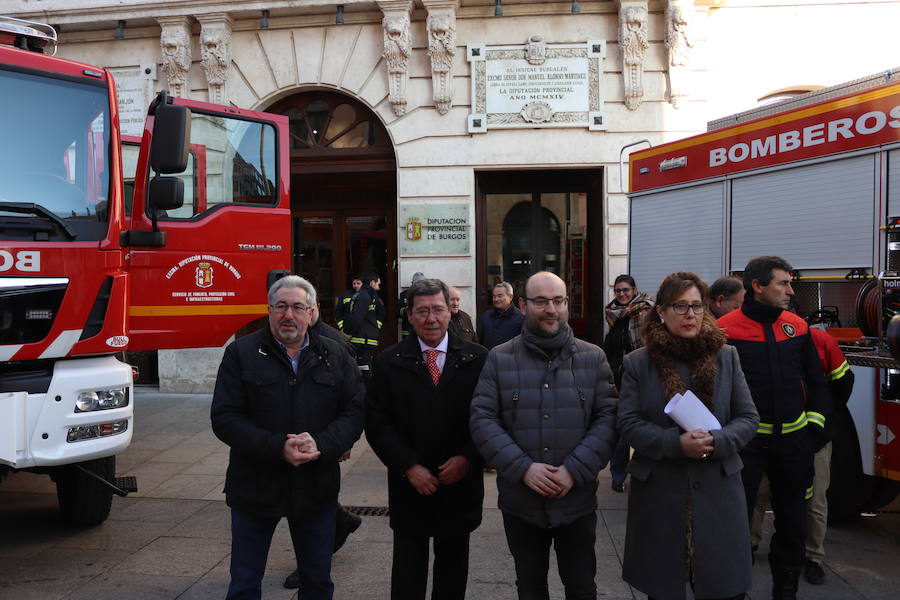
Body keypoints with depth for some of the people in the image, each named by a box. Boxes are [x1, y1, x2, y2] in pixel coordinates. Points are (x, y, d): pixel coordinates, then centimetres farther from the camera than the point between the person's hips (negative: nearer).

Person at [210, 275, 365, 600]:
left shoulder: (335, 355, 3)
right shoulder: (241, 353, -4)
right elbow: (224, 418, -10)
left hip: (316, 488, 2)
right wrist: (278, 447, -21)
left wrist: (322, 445, -19)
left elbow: (355, 410, -1)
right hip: (255, 488, -2)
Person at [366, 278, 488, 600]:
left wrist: (468, 458, -13)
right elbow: (377, 423, -4)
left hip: (461, 483, 1)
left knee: (453, 565, 17)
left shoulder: (477, 359, -2)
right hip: (409, 485, 0)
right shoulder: (389, 362, -2)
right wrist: (409, 467, -11)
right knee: (408, 568, 10)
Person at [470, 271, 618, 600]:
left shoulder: (593, 357, 1)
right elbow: (482, 419, -7)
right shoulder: (499, 358, -1)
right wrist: (523, 468, -17)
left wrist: (575, 470, -15)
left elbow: (607, 418, -4)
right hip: (520, 501, 0)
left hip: (577, 498, 0)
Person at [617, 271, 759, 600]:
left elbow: (748, 418, 4)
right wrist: (676, 443, -19)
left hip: (718, 489, 1)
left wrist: (716, 441, -16)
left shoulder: (726, 356, 5)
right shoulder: (638, 362, 0)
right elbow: (628, 423, -5)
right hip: (659, 493, -1)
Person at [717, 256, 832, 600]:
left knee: (792, 522, 15)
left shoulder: (798, 327, 6)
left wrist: (816, 427, 5)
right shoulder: (725, 330, -9)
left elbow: (817, 382, 13)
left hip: (793, 440, 5)